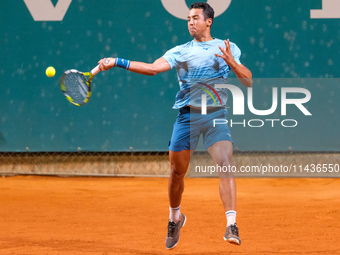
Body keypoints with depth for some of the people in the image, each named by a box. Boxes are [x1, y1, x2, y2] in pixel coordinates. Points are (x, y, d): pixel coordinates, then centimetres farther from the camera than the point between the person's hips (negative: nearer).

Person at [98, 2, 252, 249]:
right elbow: (153, 68, -1)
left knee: (225, 165, -20)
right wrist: (116, 62, -9)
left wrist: (232, 63, -14)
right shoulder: (181, 51, 11)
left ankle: (231, 225, -24)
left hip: (216, 115, -2)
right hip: (187, 115, 2)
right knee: (177, 172, 8)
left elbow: (248, 81, 4)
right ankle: (175, 217, 34)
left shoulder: (229, 49, 10)